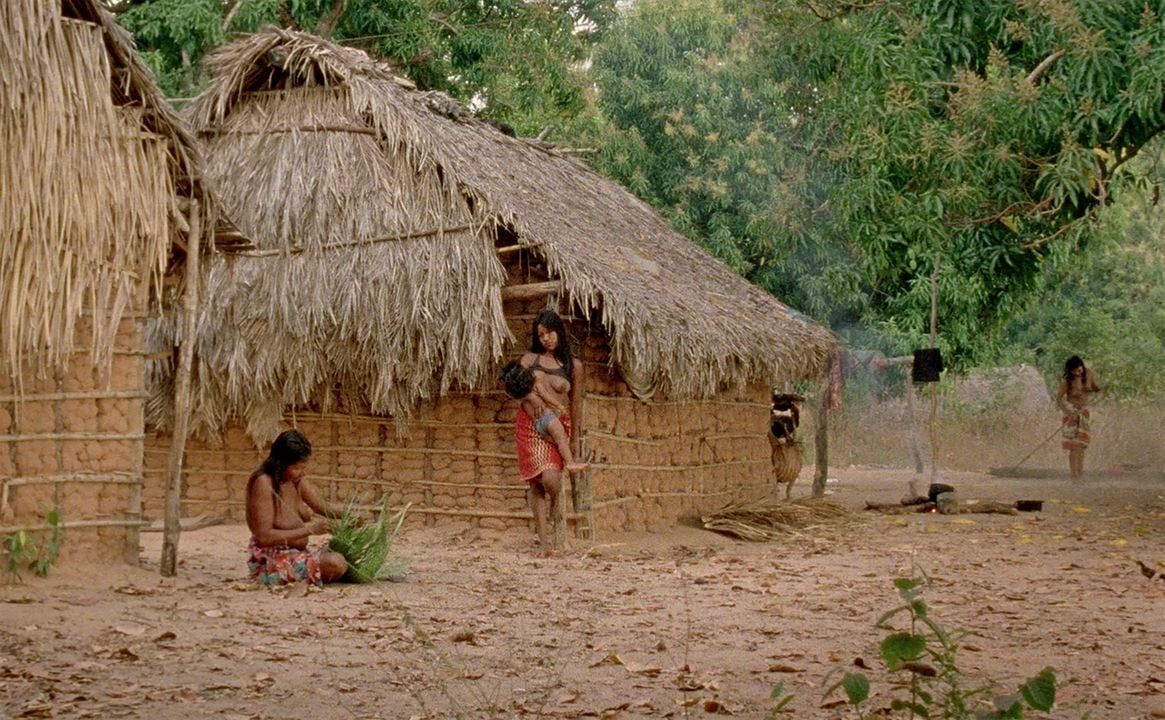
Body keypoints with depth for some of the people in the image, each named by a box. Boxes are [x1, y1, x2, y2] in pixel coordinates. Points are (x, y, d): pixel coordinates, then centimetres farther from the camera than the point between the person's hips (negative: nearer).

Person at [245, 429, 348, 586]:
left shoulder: (297, 480, 5)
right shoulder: (263, 483, -19)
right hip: (273, 559, -9)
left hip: (297, 553, 9)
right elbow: (264, 537, -23)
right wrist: (309, 529, -24)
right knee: (336, 564, -24)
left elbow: (324, 508, 14)